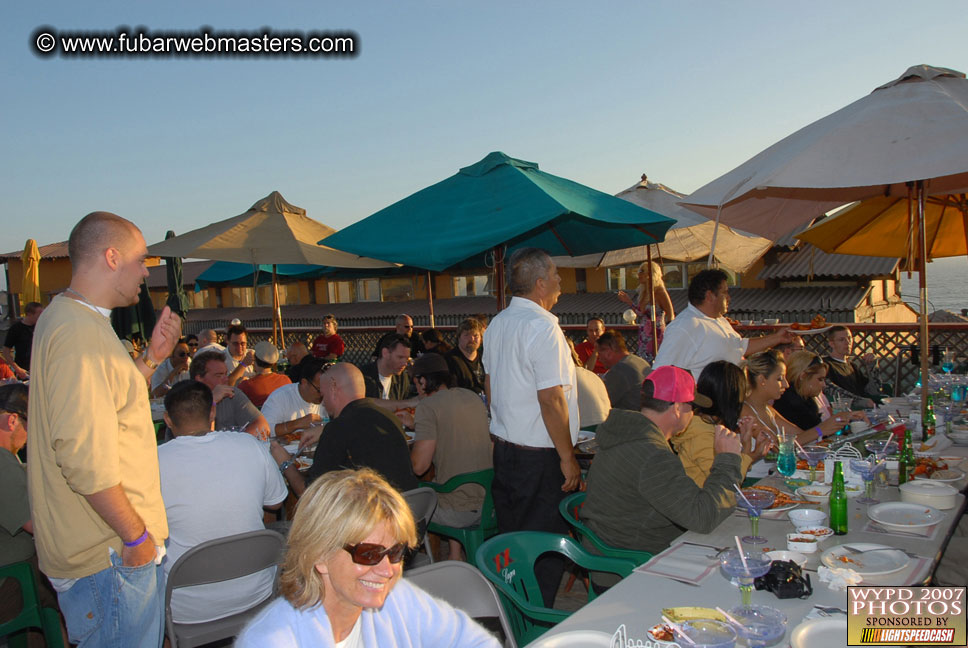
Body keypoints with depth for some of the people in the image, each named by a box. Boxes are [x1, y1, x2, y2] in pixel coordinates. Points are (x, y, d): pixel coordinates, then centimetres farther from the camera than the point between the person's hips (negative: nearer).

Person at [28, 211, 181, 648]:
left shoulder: (66, 318, 12)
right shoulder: (80, 331, -22)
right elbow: (82, 453, -28)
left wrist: (152, 357, 9)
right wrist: (136, 533, -20)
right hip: (111, 555, -10)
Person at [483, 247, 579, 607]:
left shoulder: (496, 324, 9)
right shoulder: (542, 325, -18)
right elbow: (551, 398, -21)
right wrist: (568, 457, -14)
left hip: (503, 446, 9)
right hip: (539, 454, -9)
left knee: (511, 536, 18)